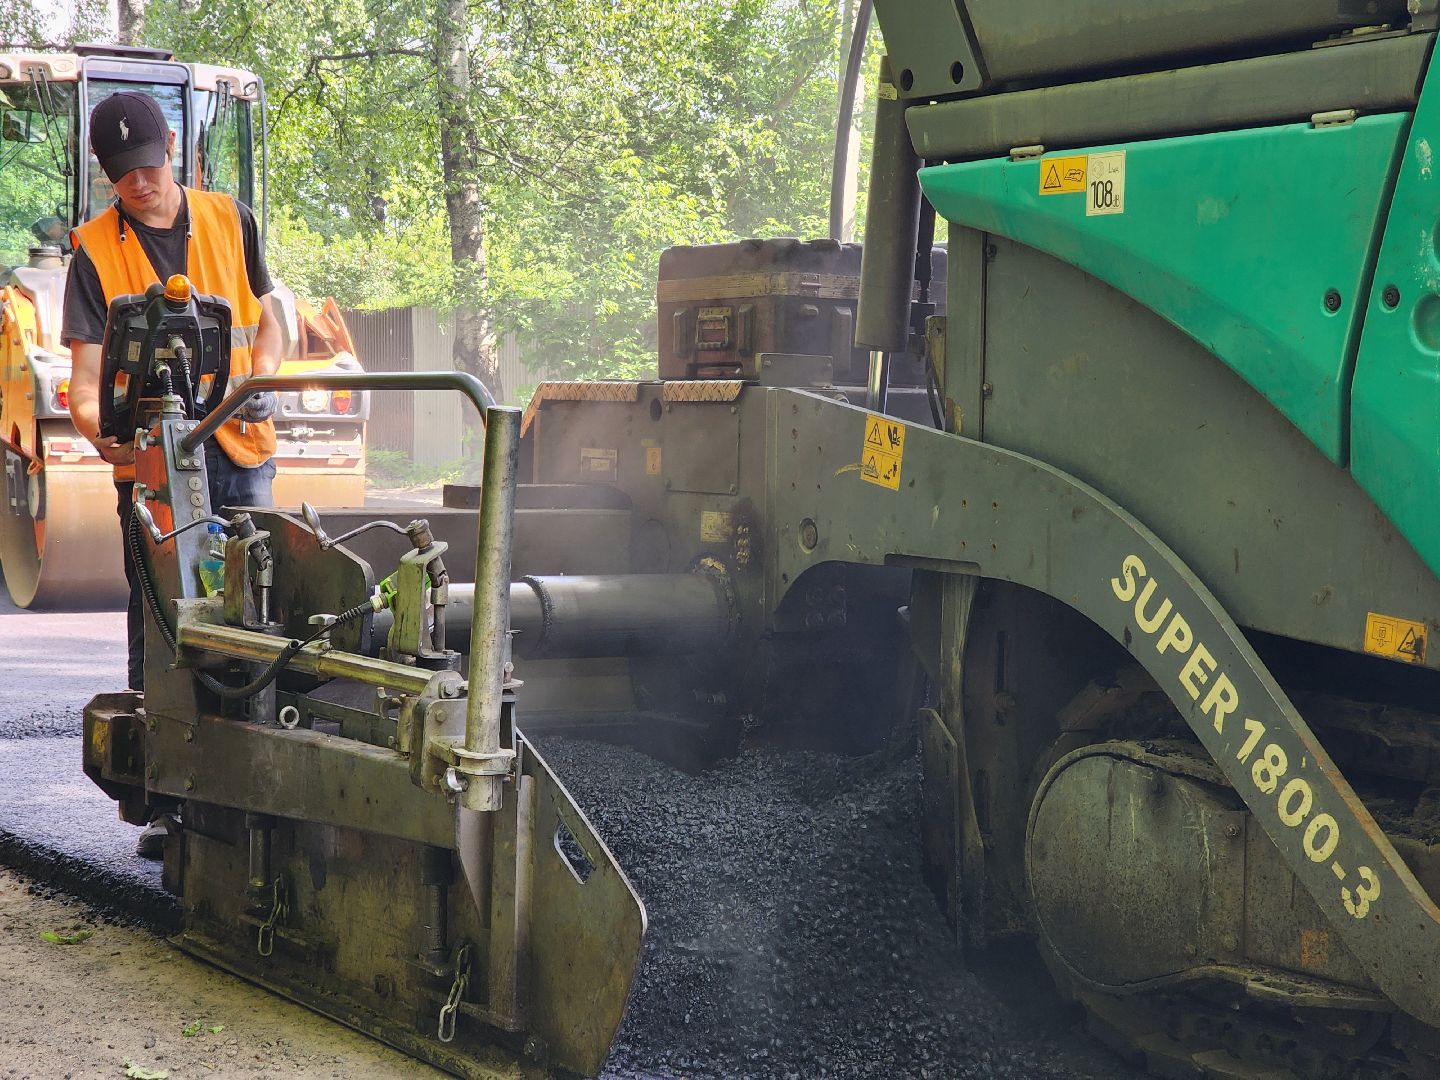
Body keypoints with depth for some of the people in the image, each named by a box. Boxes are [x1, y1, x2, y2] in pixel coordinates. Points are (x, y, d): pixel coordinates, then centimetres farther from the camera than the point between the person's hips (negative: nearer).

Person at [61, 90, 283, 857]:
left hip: (240, 454, 2)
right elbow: (87, 373, -8)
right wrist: (99, 426, -29)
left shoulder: (229, 220, 7)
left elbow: (266, 319, 17)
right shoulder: (96, 251, -1)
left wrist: (261, 384, -2)